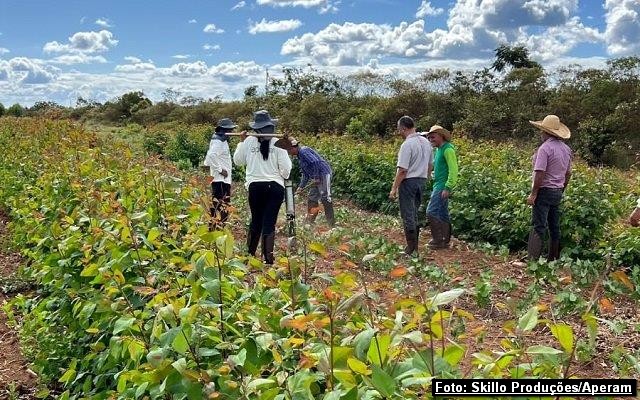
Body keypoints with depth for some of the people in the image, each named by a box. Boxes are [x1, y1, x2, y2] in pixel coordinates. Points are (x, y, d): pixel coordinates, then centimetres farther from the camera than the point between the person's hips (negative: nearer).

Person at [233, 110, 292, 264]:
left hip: (255, 186, 2)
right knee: (269, 223, 2)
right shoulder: (277, 143, -7)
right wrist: (284, 176, 15)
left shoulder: (249, 141, -2)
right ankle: (268, 258, 1)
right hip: (275, 186, -2)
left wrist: (241, 141, 22)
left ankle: (249, 254, 27)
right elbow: (285, 168, -7)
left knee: (256, 221, 19)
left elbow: (238, 160, 13)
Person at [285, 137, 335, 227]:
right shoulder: (300, 155, 19)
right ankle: (309, 222, 19)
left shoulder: (303, 151, -13)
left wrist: (316, 177, -22)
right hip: (317, 178, 11)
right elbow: (305, 174, 25)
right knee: (311, 199, 12)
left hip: (323, 174, -11)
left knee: (325, 198, -12)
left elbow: (315, 162, -26)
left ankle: (332, 224, -11)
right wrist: (301, 187, 22)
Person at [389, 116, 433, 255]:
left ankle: (411, 248, 1)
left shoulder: (407, 144, -17)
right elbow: (430, 165, 17)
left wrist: (394, 188, -15)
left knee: (408, 215, -1)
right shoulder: (426, 142, 9)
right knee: (414, 214, 16)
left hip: (409, 181, -8)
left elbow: (402, 170, -20)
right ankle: (415, 246, 20)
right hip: (421, 181, 8)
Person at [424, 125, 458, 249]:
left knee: (431, 211, -13)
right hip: (438, 185, 10)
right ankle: (445, 240, 18)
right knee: (443, 214, 12)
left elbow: (453, 170, -19)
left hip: (443, 186, -10)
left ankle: (438, 240, -9)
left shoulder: (448, 149, -13)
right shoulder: (439, 150, 17)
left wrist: (447, 187, -23)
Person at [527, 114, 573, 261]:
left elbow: (540, 173, -21)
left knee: (539, 227, -9)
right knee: (555, 227, 13)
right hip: (558, 192, 8)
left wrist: (533, 194, -16)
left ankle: (533, 259, -11)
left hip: (544, 191, -8)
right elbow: (568, 173, 15)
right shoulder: (566, 149, 10)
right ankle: (553, 259, 20)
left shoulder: (545, 148, -16)